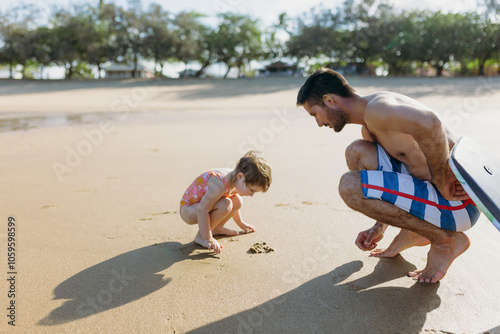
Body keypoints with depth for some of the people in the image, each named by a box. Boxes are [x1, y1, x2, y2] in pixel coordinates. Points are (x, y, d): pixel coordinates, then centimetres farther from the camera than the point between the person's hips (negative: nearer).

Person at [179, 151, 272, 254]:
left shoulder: (235, 180, -6)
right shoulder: (220, 185, -35)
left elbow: (234, 205, 15)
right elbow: (202, 210, -35)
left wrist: (240, 223, 27)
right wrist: (207, 239, -31)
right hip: (187, 210, -9)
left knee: (237, 201, -1)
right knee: (225, 205, -32)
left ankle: (216, 228, 14)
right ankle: (201, 236, -16)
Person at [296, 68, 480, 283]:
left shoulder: (375, 108, -19)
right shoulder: (368, 128, 14)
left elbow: (429, 123, -40)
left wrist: (441, 182, -25)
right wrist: (379, 228, 20)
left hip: (458, 200, -10)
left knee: (350, 186, -21)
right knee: (356, 152, 9)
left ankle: (444, 239, -4)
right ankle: (412, 230, 17)